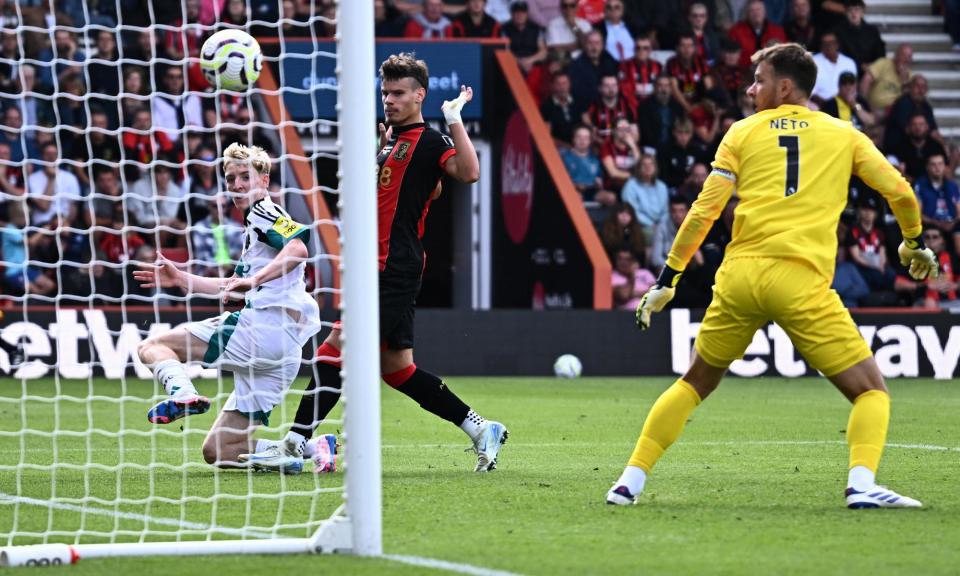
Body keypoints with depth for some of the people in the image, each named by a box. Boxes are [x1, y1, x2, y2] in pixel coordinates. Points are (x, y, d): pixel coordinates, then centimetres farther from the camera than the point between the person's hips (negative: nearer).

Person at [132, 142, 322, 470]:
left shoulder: (264, 214, -2)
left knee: (152, 347, -5)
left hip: (263, 327, -10)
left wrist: (254, 279, -32)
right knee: (217, 453, 10)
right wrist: (180, 279, 34)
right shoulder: (253, 224, 28)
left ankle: (182, 393, -35)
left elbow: (299, 247, -24)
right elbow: (238, 289, 37)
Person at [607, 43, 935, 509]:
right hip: (802, 282, -2)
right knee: (870, 390, 6)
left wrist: (667, 280, 11)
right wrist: (913, 242, 31)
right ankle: (861, 483, -18)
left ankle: (631, 480, 17)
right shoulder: (843, 134, 12)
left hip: (739, 277, 2)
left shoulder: (743, 133, 13)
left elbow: (704, 212, 7)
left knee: (694, 383, 22)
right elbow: (900, 193, 11)